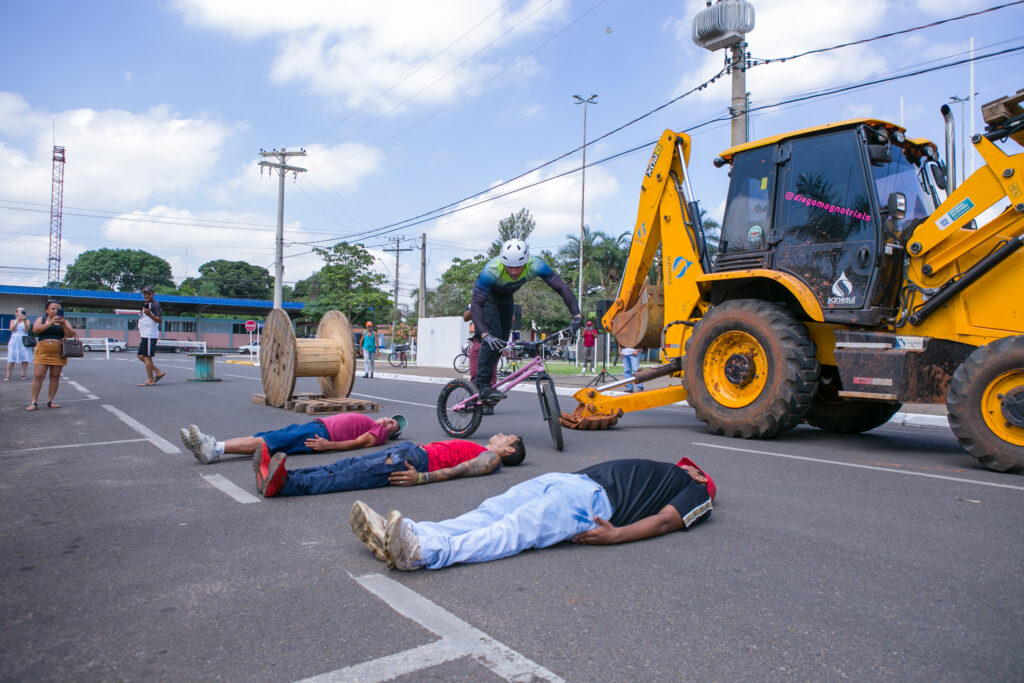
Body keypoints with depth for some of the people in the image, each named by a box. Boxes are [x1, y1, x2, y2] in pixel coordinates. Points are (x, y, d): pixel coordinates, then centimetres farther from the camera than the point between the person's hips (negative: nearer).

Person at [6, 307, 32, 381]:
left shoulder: (27, 321, 9)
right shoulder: (13, 321, 11)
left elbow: (27, 329, -6)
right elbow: (11, 329, -5)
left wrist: (24, 321, -19)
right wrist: (18, 321, -16)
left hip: (24, 341, 0)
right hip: (14, 341, 0)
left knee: (25, 359, -8)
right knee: (11, 359, -6)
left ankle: (23, 375, -1)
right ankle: (8, 376, -3)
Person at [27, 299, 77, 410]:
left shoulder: (64, 321, 13)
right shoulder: (41, 319, 11)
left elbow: (70, 335, 0)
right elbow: (35, 330, -8)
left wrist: (63, 324, -15)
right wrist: (50, 323, -17)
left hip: (58, 352, 1)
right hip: (43, 351, -1)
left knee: (55, 377, 2)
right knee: (38, 376, -7)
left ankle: (50, 401, 10)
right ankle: (33, 402, -4)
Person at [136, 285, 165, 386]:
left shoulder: (155, 304, -8)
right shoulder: (145, 304, 22)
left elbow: (159, 319, -17)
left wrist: (149, 314, -31)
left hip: (150, 335, -10)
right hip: (144, 335, 10)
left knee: (147, 357, -8)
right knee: (141, 356, 11)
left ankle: (150, 380, -4)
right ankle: (158, 372, 14)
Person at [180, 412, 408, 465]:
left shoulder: (378, 433, 5)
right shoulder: (371, 423, 32)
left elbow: (357, 442, -11)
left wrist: (328, 445, -22)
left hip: (322, 434, -8)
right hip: (316, 423, 8)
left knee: (270, 441, -22)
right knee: (263, 436, -6)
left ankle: (215, 450, -31)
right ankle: (211, 445, -15)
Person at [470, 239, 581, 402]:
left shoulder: (535, 266, -34)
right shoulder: (491, 271, -42)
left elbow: (562, 287, -31)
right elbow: (476, 304, -42)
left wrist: (576, 315, -43)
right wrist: (485, 334, -54)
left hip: (506, 297, 5)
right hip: (488, 296, -5)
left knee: (502, 340, 5)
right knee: (493, 336, -22)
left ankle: (481, 381, 19)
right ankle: (483, 385, -18)